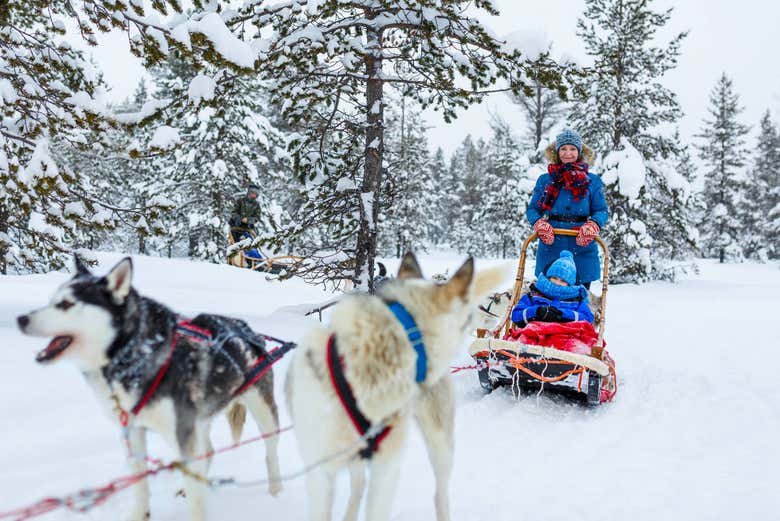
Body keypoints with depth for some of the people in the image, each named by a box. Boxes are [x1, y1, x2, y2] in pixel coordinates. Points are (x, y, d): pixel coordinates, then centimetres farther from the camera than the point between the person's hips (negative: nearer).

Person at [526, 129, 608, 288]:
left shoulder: (592, 181, 9)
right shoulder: (545, 180, 11)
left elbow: (601, 211, 5)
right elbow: (532, 209, 9)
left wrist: (592, 226, -17)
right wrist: (539, 224, -13)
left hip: (582, 250, 0)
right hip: (550, 248, 0)